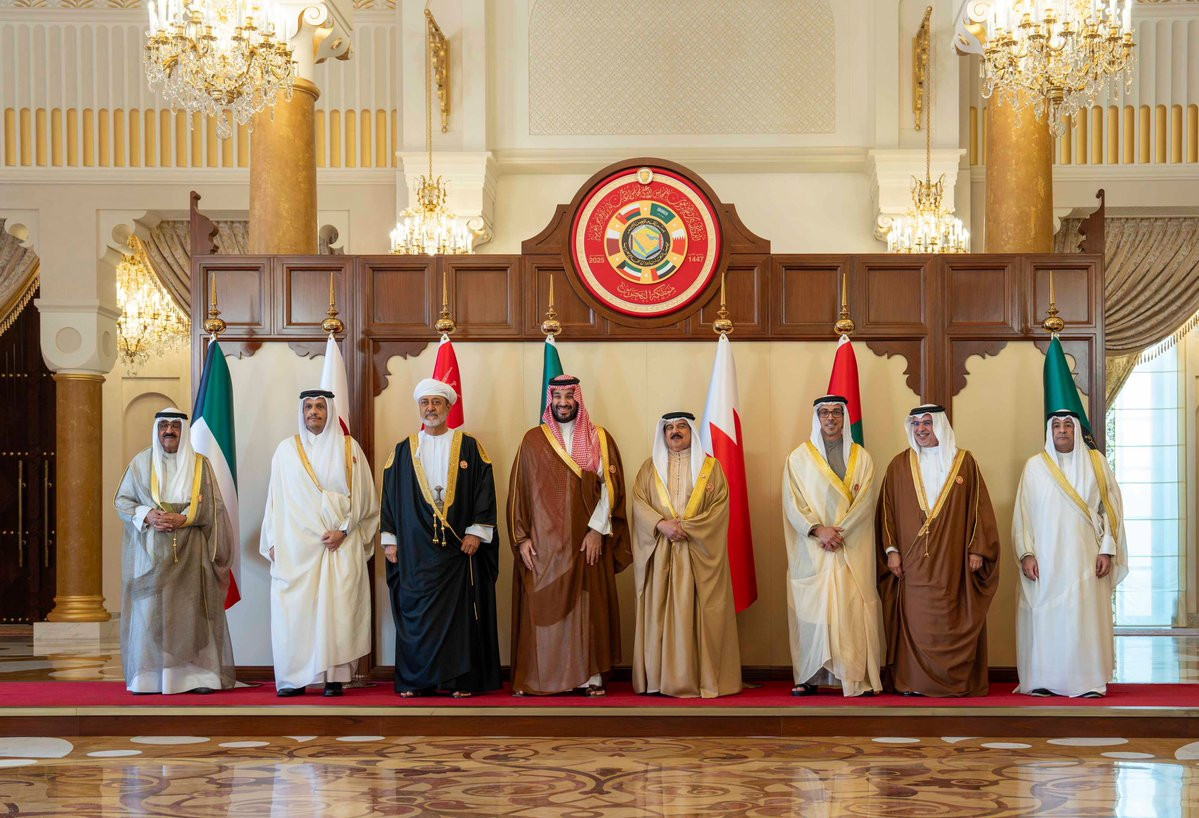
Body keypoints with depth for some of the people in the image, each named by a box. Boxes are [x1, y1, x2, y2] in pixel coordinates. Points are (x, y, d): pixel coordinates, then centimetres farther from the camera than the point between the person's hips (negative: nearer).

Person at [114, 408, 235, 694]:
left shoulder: (199, 464, 6)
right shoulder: (141, 462, 8)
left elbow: (212, 505, 2)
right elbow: (122, 500, 8)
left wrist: (183, 518, -13)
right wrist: (146, 515, -10)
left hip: (189, 552, 0)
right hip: (150, 550, 1)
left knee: (190, 609, -4)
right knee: (149, 608, -4)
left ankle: (195, 673, -1)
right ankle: (148, 676, 1)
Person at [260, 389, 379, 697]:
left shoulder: (349, 448, 7)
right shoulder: (287, 449, 9)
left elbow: (362, 496, 5)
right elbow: (276, 498, 10)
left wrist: (344, 530, -6)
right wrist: (273, 542, 4)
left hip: (341, 543, -1)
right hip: (296, 544, 1)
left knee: (337, 608, -5)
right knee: (294, 609, -5)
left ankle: (335, 678, -2)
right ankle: (293, 679, 0)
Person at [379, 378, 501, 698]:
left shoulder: (469, 447, 5)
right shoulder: (403, 451, 11)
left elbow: (484, 489, 1)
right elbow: (390, 495, 11)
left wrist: (476, 531, -7)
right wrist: (389, 539, 5)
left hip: (459, 546, -1)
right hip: (415, 549, 1)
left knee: (460, 610, -1)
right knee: (416, 613, 2)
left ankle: (462, 679, 5)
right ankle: (415, 680, 9)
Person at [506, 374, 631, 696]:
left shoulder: (600, 439, 6)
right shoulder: (533, 440, 6)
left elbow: (610, 486, -1)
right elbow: (519, 490, 5)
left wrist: (598, 529, -10)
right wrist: (521, 537, -3)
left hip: (587, 540, 0)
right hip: (543, 541, 0)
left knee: (588, 606, 1)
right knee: (542, 607, 0)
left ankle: (590, 675, 7)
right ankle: (536, 677, 5)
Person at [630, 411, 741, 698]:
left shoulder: (711, 467, 9)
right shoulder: (650, 467, 14)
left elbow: (720, 506, -1)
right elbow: (638, 502, 3)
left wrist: (686, 527, -13)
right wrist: (662, 524, -14)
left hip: (698, 554, -1)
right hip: (660, 553, 1)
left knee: (698, 614, -5)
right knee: (659, 612, -2)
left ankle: (703, 677, -1)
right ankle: (659, 677, 2)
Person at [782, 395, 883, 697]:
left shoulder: (860, 457, 9)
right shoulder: (799, 458, 7)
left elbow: (864, 502, 0)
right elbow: (792, 503, 0)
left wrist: (839, 531, -12)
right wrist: (819, 530, -14)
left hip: (852, 548, 0)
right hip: (811, 550, 0)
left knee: (853, 610, -4)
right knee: (811, 610, -2)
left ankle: (859, 677, -2)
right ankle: (810, 677, 1)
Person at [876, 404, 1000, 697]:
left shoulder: (964, 462, 7)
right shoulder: (900, 465, 8)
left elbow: (978, 507, 5)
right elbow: (887, 509, 7)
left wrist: (977, 549, -2)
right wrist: (891, 549, -2)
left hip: (953, 561, 0)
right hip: (912, 562, 0)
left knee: (952, 622, -1)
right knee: (915, 620, -2)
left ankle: (956, 681, 5)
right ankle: (913, 681, 3)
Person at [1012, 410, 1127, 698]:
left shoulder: (1096, 463, 8)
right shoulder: (1035, 466, 7)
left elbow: (1110, 509, 6)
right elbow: (1022, 513, 5)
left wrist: (1107, 550, -3)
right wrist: (1026, 554, -4)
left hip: (1084, 557, 0)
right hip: (1045, 558, 0)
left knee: (1086, 616, -4)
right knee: (1043, 617, -2)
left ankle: (1087, 681, 2)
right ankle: (1042, 680, 3)